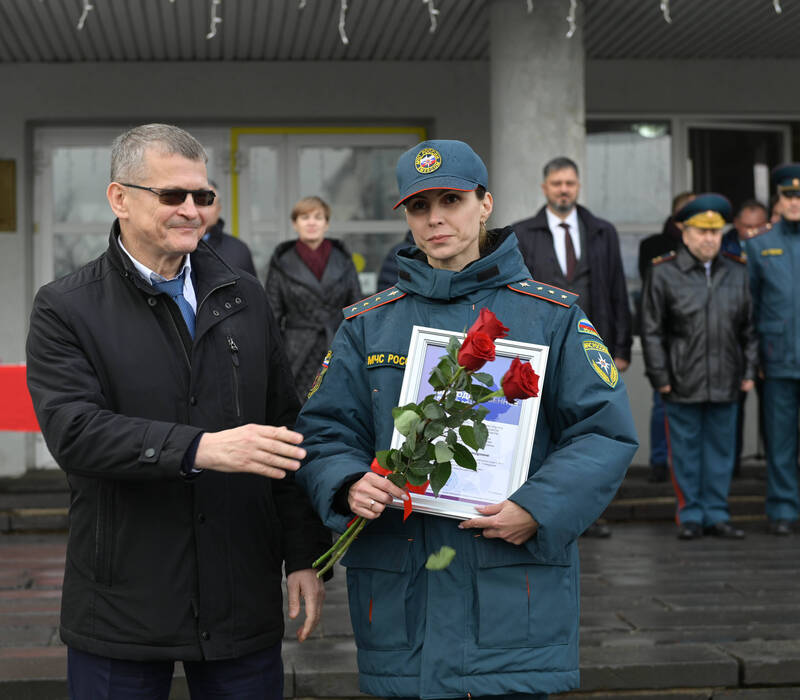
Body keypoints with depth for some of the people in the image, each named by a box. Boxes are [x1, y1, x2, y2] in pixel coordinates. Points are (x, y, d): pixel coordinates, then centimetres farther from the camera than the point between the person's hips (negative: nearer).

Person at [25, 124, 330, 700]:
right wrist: (201, 448, -29)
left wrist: (304, 556, 5)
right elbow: (74, 431, -17)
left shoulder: (245, 299, 10)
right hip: (121, 610, -3)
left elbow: (289, 432, 10)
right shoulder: (66, 308, -2)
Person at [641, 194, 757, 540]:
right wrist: (660, 377, -6)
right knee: (686, 450, 4)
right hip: (683, 384, -3)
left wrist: (748, 371, 7)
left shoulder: (737, 272, 9)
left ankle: (716, 514, 18)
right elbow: (652, 331, -2)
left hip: (726, 382, 3)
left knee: (721, 448, 9)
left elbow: (749, 327, 13)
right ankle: (691, 515, 14)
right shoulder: (663, 273, -2)